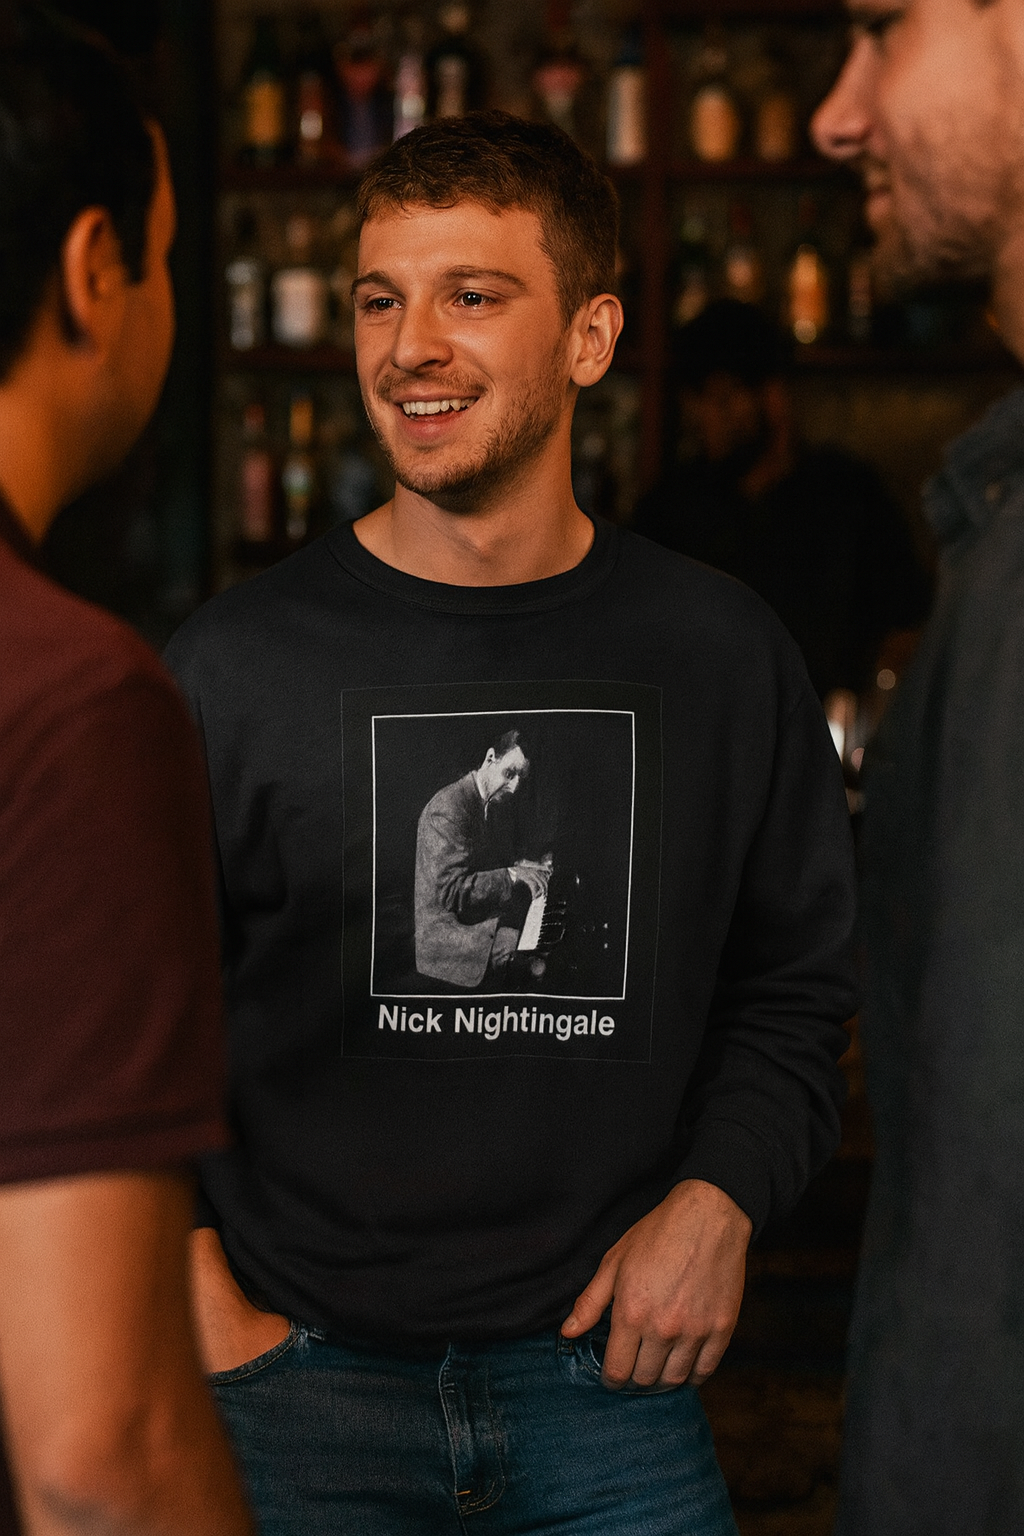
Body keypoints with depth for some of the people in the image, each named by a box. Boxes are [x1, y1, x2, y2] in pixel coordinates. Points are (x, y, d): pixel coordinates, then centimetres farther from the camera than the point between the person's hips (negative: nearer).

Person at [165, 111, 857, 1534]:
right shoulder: (234, 665, -6)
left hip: (610, 1370, 2)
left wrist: (717, 1198, -3)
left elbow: (796, 982, 10)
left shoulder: (722, 656, 0)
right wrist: (203, 1308, -6)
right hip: (305, 1382, -1)